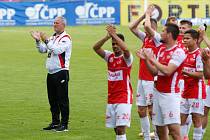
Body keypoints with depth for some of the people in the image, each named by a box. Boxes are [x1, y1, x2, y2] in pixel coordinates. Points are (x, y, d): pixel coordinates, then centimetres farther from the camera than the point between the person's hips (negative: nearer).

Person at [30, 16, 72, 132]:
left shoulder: (66, 38, -8)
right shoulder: (53, 37, 18)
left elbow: (57, 50, -22)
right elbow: (42, 50, 15)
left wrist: (46, 40, -22)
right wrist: (38, 40, -1)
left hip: (61, 73, -8)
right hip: (51, 73, 8)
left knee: (62, 99, -7)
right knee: (52, 100, 12)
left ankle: (64, 124, -4)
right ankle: (55, 122, 21)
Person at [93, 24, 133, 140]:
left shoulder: (126, 58, -7)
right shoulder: (110, 57, 8)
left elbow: (125, 49, -30)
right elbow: (95, 48, -4)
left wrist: (114, 34, -25)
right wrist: (108, 36, -17)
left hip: (124, 99, -6)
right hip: (111, 99, 6)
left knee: (120, 129, -14)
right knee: (116, 129, 10)